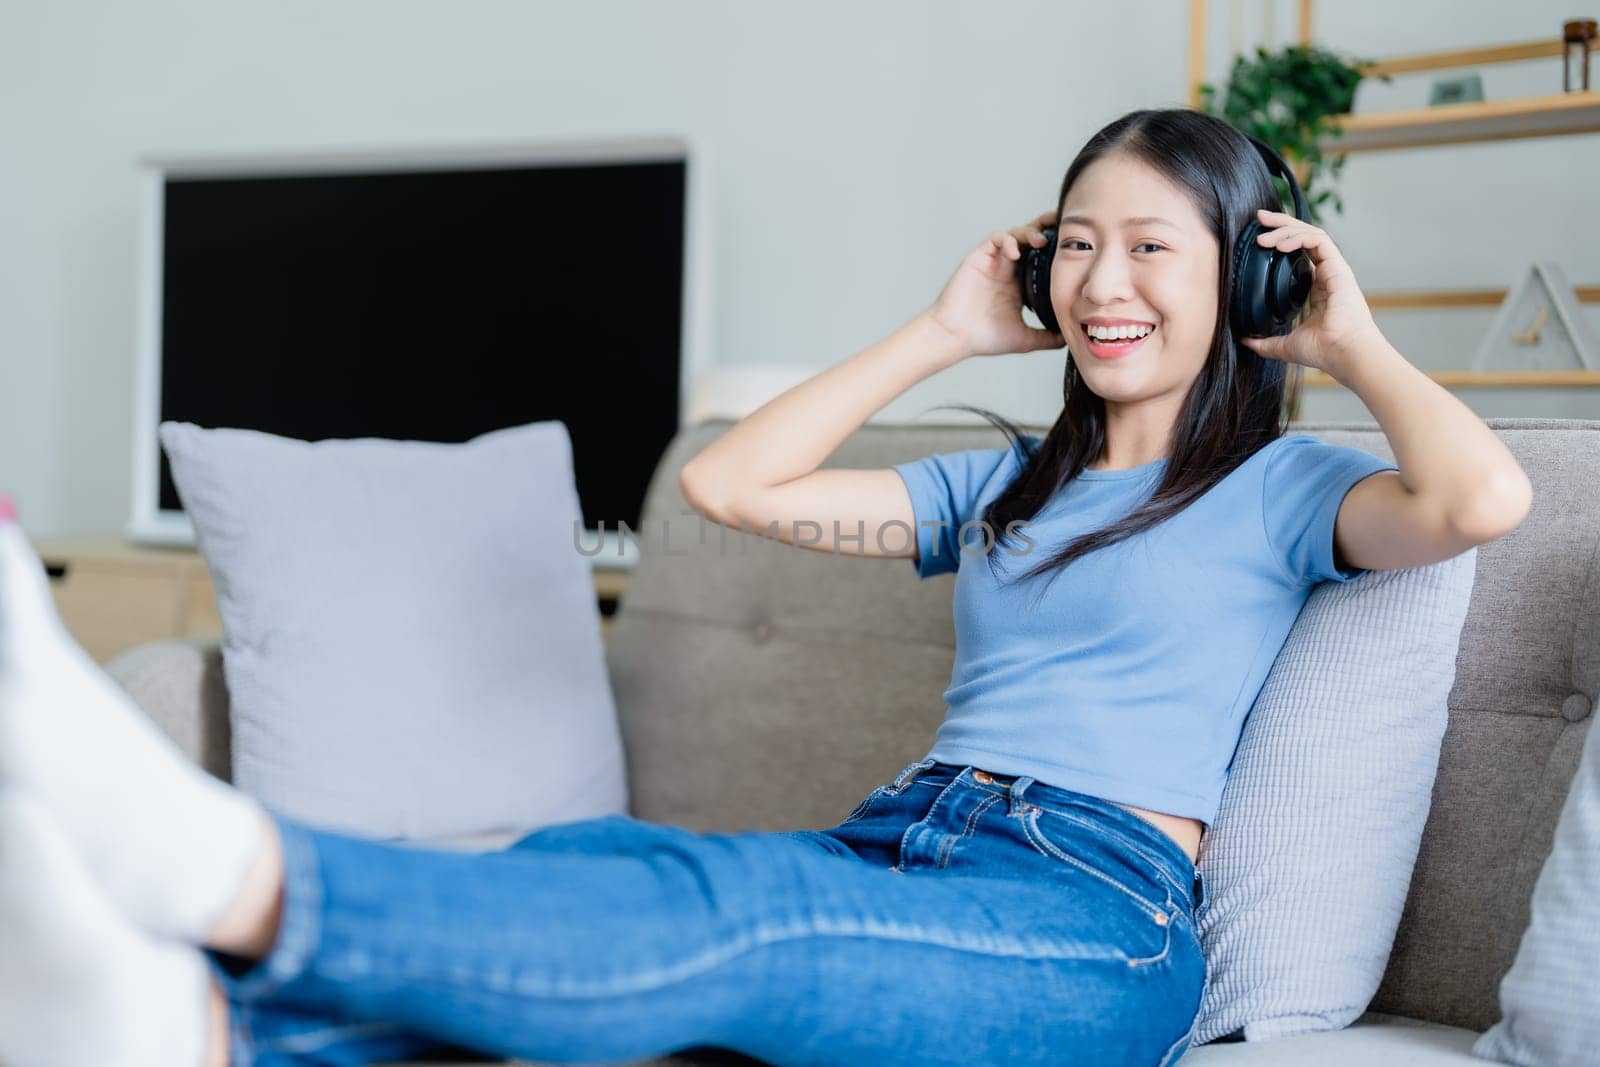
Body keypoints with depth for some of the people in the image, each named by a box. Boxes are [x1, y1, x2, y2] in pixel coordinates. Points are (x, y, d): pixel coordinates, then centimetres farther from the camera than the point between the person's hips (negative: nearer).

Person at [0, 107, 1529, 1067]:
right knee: (577, 865, -25)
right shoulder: (1011, 482, 29)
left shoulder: (1278, 489, 13)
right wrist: (946, 334, 24)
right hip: (894, 845, 6)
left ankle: (223, 869, -57)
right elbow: (729, 483, 21)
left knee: (718, 908, -35)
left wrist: (1354, 343, 8)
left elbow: (1479, 499, -10)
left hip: (1092, 916, -6)